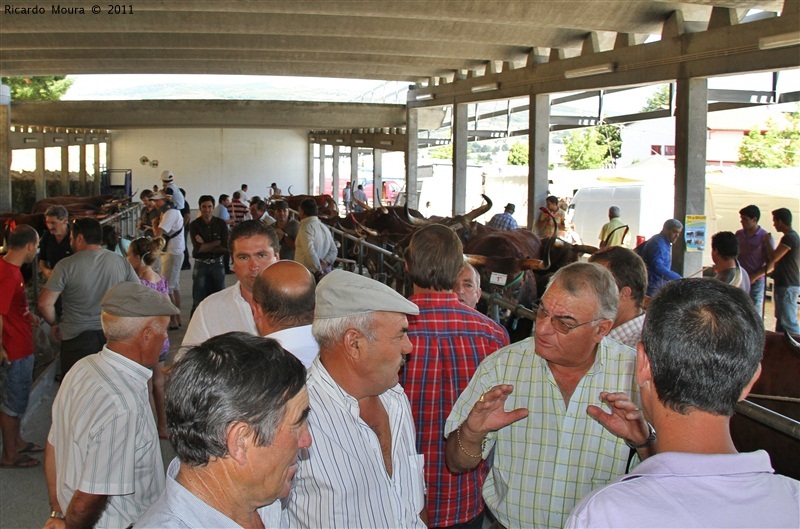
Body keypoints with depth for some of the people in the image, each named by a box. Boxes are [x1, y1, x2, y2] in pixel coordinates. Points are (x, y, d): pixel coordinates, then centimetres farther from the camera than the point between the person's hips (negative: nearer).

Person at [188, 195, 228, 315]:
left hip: (217, 264, 2)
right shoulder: (194, 225, -4)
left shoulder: (221, 224, 0)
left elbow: (225, 248, -7)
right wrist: (217, 242, -9)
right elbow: (198, 248, -15)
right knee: (198, 300, 0)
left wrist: (205, 246, -10)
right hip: (200, 264, -2)